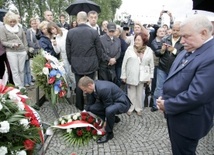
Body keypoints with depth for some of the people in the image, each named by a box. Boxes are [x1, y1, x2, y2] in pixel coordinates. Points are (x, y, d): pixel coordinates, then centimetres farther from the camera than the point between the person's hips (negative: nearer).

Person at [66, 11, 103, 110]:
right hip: (91, 65, -1)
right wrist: (97, 62, 12)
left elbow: (68, 50, 1)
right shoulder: (94, 32, -8)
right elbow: (99, 50, -3)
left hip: (76, 65, 1)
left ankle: (80, 108, 26)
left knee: (78, 86, 13)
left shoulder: (70, 32, -5)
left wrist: (71, 62, 16)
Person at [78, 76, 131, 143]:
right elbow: (92, 101, 11)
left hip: (122, 103, -8)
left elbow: (108, 108, -25)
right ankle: (113, 118, 13)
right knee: (92, 108, -5)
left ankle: (109, 133, -12)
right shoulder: (94, 85, -8)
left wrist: (104, 124, -17)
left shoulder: (103, 89, -33)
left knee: (109, 110, -38)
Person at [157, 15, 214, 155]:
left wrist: (167, 105, -20)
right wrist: (164, 97, -1)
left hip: (187, 121, -8)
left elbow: (197, 95, -32)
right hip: (175, 113, 8)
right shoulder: (189, 51, 5)